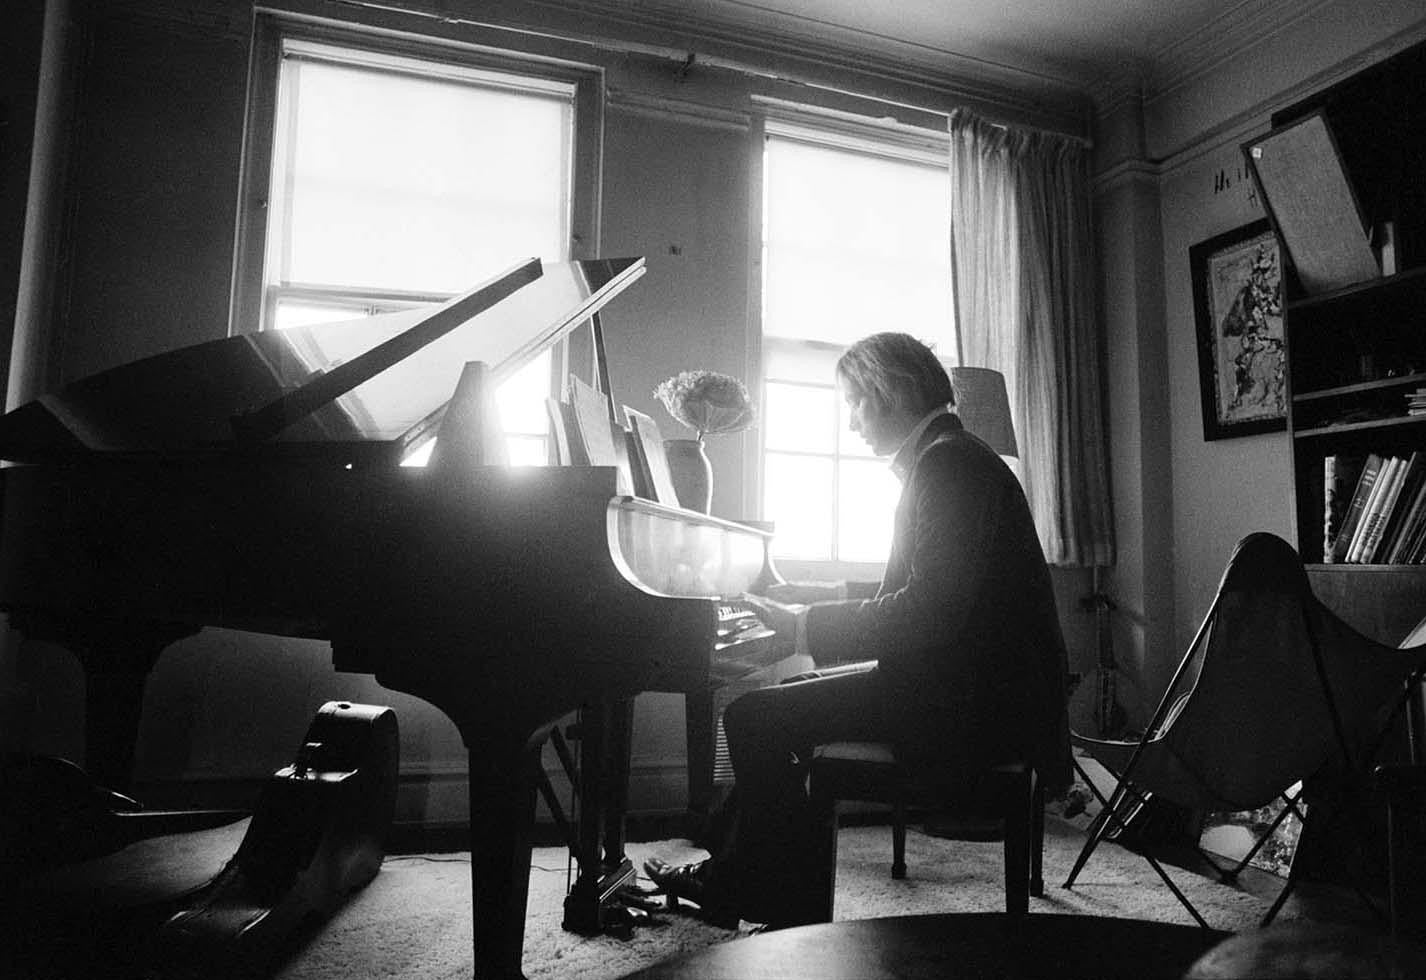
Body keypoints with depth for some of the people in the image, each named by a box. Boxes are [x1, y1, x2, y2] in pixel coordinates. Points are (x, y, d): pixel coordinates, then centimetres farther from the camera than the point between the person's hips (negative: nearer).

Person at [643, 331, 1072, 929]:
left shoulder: (949, 461, -15)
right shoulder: (949, 457, 17)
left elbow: (930, 612, -24)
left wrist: (806, 626, -16)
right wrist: (807, 622, 9)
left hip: (969, 706, -10)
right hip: (966, 689, 10)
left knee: (754, 719, -10)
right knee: (780, 707, 14)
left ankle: (787, 906, 7)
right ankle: (735, 878, 22)